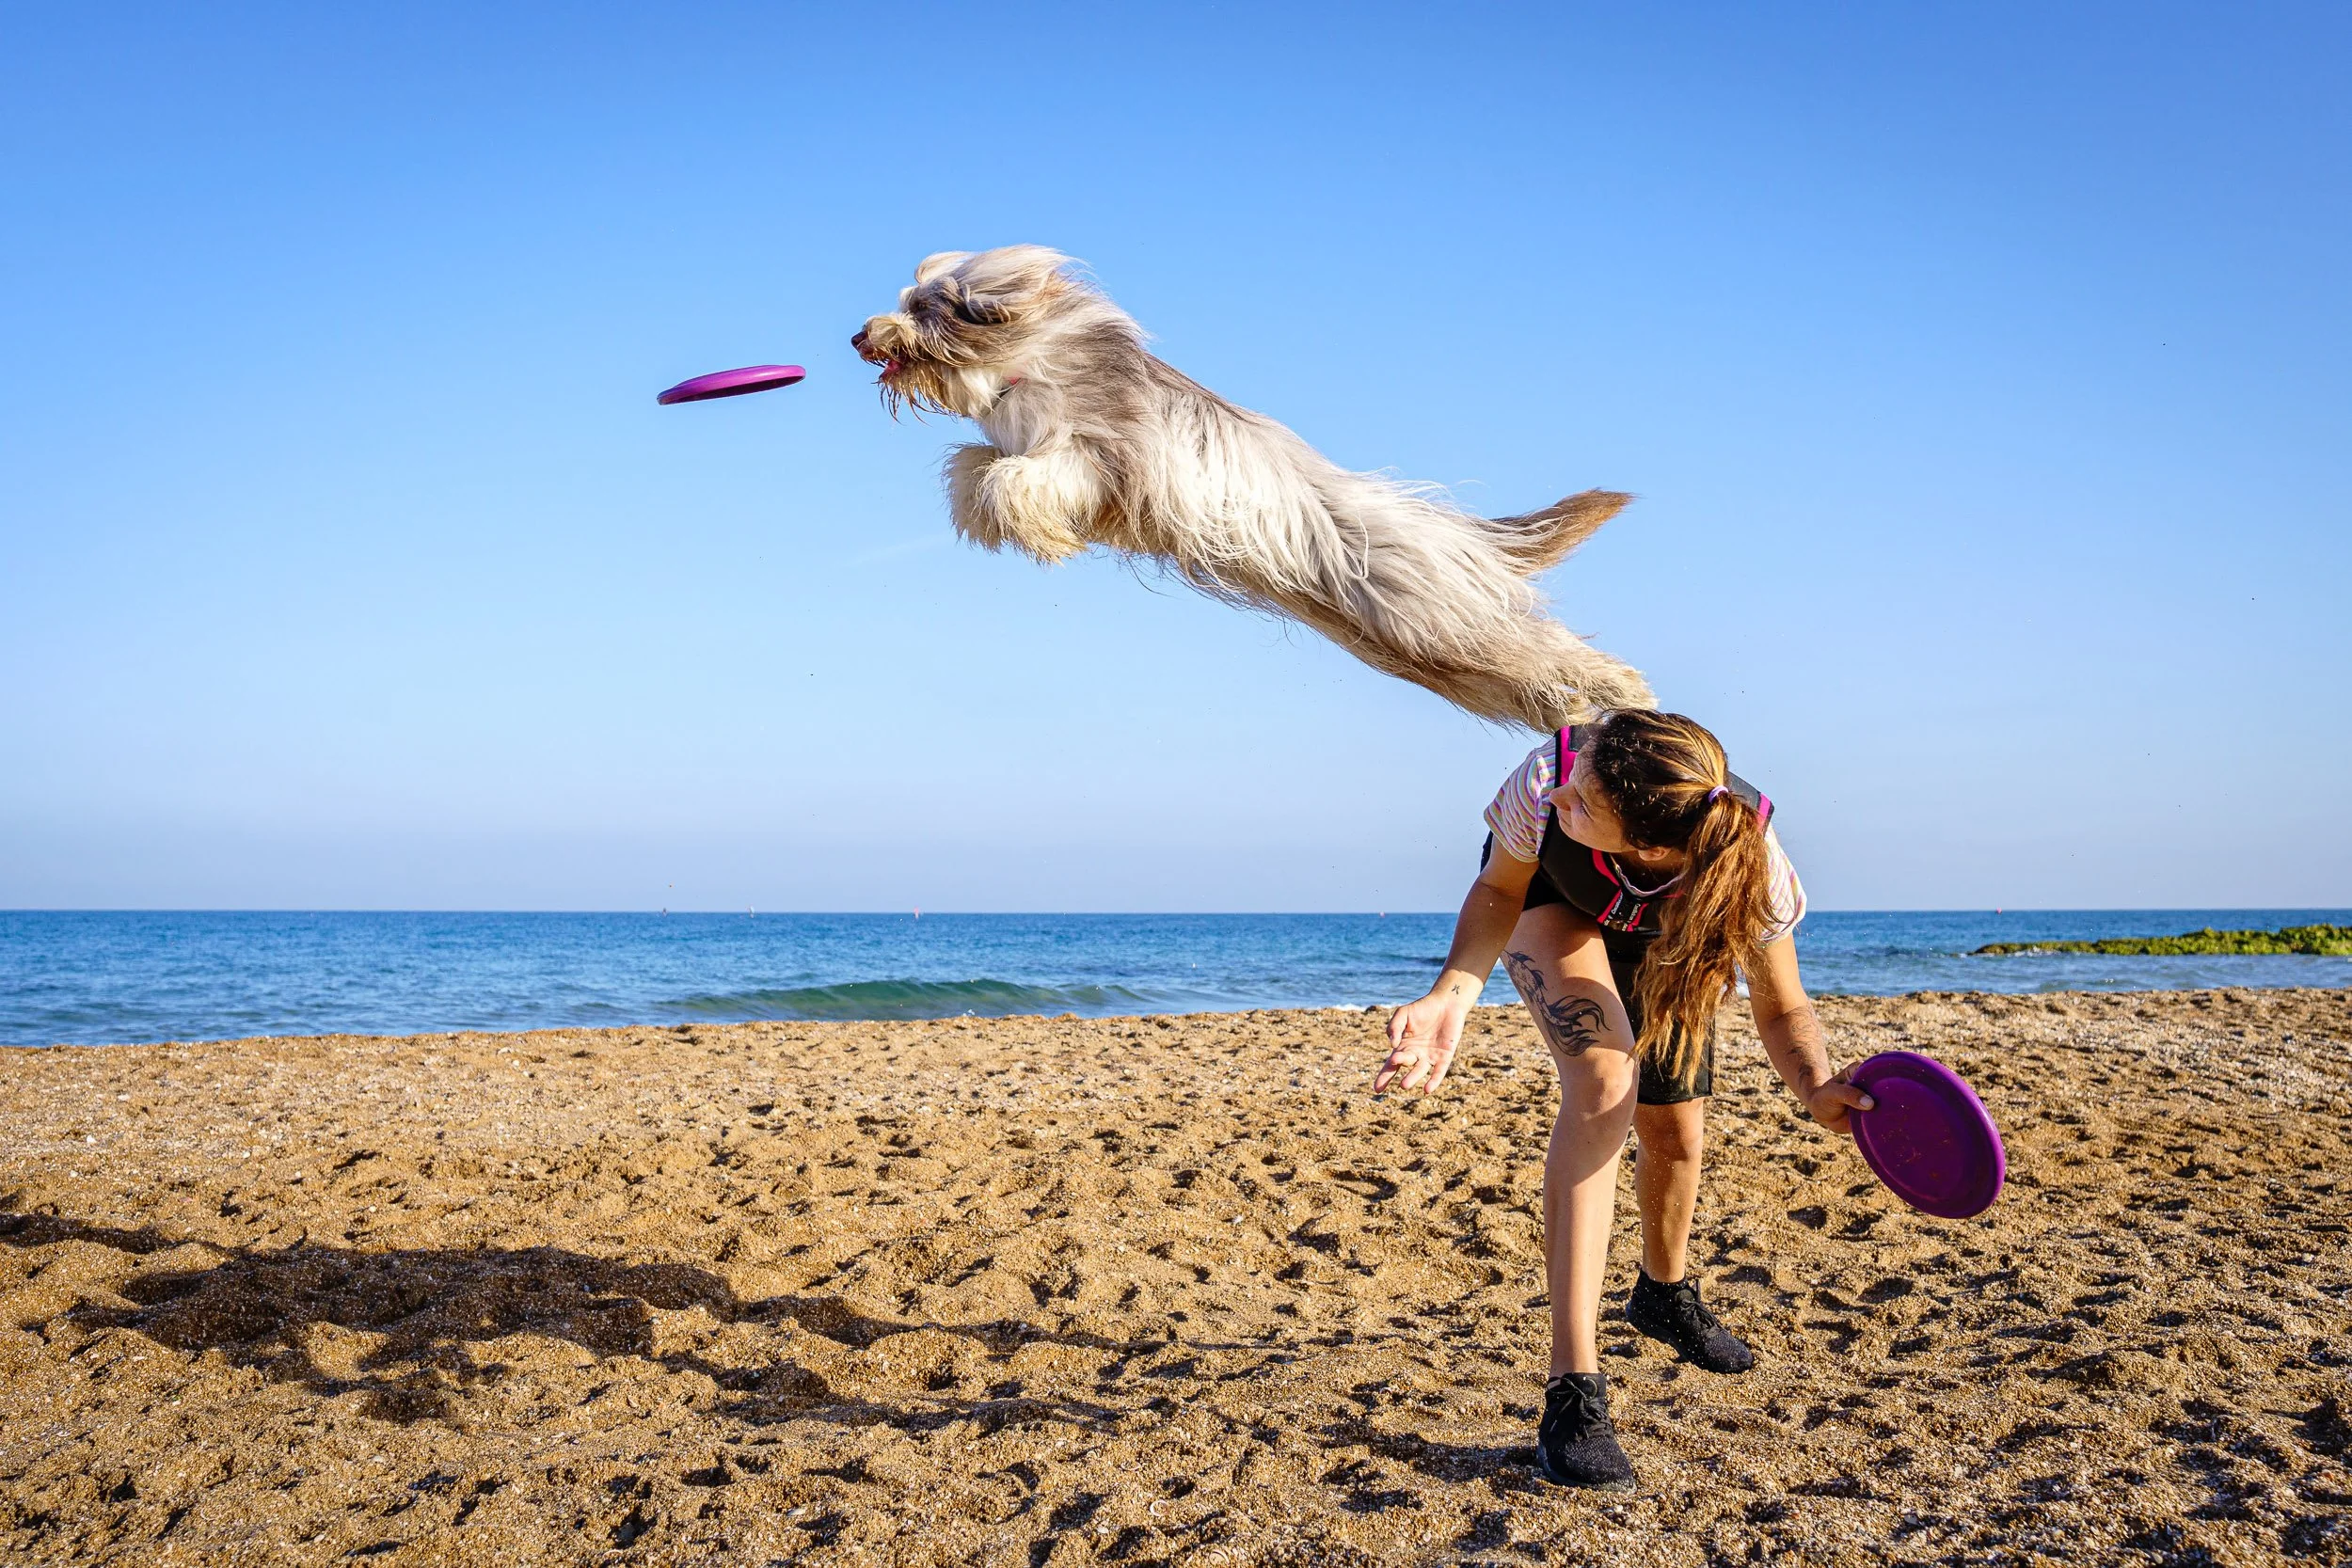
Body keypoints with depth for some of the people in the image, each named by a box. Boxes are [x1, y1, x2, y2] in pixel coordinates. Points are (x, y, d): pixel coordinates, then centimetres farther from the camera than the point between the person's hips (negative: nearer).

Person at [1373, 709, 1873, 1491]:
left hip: (1664, 944, 2)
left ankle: (1665, 1294, 49)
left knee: (1675, 1135, 11)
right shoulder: (1547, 780, -44)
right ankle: (1573, 1390, -24)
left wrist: (1818, 1087, -45)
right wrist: (1451, 997, -40)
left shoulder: (1752, 871, -40)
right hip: (1551, 904, -2)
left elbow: (1782, 1011, -23)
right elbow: (1498, 892, -24)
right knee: (1605, 1081, -28)